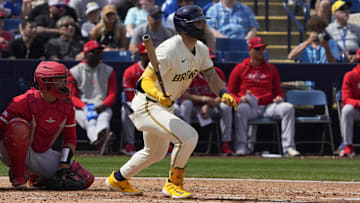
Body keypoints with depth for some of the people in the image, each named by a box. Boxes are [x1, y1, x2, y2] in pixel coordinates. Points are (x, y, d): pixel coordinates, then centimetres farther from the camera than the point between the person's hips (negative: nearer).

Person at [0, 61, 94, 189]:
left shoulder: (67, 106, -1)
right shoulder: (26, 101, -20)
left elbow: (70, 139, 7)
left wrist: (65, 164, -7)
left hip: (43, 155, 6)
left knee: (86, 179, -5)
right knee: (19, 126, -39)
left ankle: (37, 176, 15)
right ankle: (18, 175, -21)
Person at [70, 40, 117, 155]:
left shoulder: (108, 71, 18)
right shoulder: (75, 72, 11)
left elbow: (112, 94, 12)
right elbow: (72, 97, 5)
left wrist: (103, 105, -11)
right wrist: (85, 107, -16)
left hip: (103, 107, 1)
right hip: (81, 108, -1)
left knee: (104, 117, -37)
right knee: (90, 122, -37)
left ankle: (102, 133, -74)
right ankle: (98, 140, -71)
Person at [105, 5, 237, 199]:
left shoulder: (201, 50, 0)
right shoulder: (169, 50, -27)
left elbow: (211, 75, 4)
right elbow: (147, 81, -30)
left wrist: (223, 93, -17)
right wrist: (159, 95, -51)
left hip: (165, 106, 10)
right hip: (147, 105, -10)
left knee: (155, 153, 26)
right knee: (187, 136, -25)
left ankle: (118, 179, 45)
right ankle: (173, 184, -7)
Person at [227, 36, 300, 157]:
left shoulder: (271, 69, 19)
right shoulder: (240, 69, 10)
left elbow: (278, 91, 22)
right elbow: (230, 92, 9)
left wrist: (279, 98, -3)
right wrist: (239, 99, -14)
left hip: (268, 106, 3)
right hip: (249, 107, -3)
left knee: (288, 108, -25)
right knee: (241, 109, -38)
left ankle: (288, 147, -29)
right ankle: (241, 147, -35)